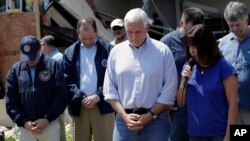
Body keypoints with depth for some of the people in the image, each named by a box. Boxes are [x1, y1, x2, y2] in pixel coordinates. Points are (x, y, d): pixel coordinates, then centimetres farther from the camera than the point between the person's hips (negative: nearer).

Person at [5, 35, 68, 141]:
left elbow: (61, 96, -5)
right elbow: (10, 101, 3)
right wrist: (23, 121, -8)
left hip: (50, 124, -2)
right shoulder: (15, 70, 4)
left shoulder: (53, 66, -2)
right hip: (25, 126, 2)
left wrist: (47, 119, -12)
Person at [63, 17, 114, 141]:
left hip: (102, 106, -2)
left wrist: (98, 96, -13)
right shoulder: (70, 52, 8)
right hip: (79, 107, 3)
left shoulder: (108, 49, 0)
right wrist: (81, 97, -8)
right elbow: (67, 80, 4)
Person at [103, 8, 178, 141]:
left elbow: (169, 90, -3)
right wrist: (125, 116, -6)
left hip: (155, 120, -2)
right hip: (124, 119, 2)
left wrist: (149, 116, -8)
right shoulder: (116, 52, 6)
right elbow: (110, 89, 6)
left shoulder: (163, 51, -1)